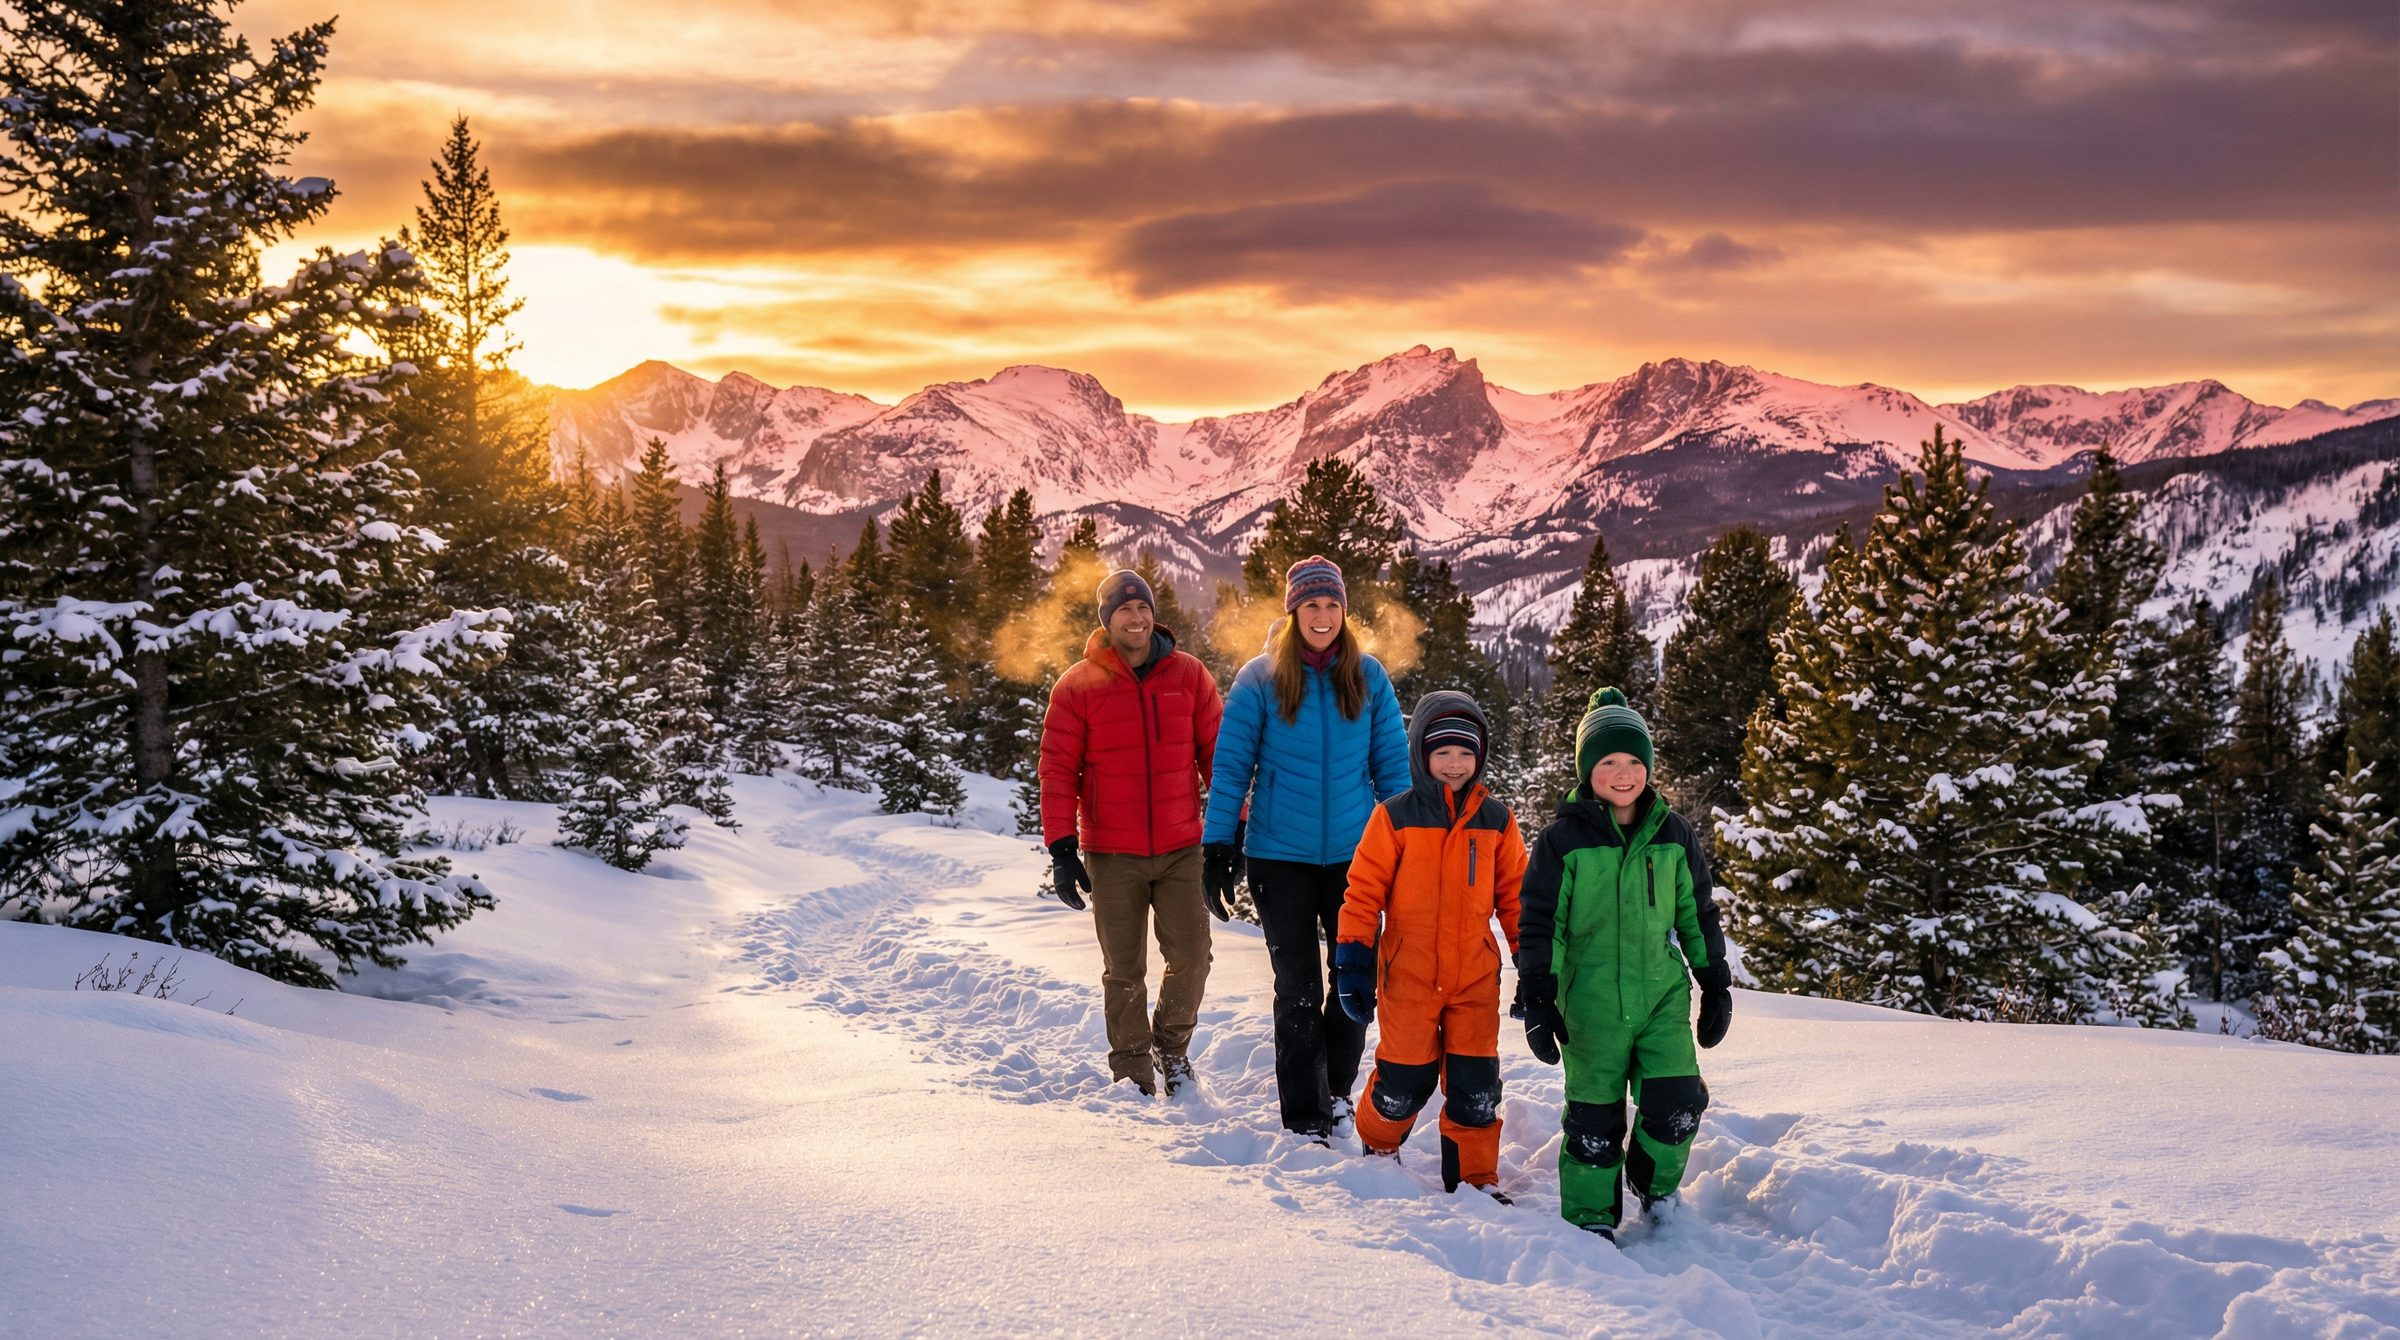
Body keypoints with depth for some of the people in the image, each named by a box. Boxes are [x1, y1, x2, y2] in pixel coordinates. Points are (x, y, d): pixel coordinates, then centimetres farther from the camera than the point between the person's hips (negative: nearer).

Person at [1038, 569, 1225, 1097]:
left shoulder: (1189, 676, 3)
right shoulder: (1078, 686, -2)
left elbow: (1216, 753, 8)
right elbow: (1058, 771, -2)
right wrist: (1062, 851, -7)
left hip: (1181, 849, 1)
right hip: (1111, 856, -1)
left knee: (1191, 957, -2)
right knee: (1124, 972, 6)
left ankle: (1172, 1045, 24)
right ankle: (1133, 1074, 20)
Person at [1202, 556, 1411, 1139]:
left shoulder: (1368, 677, 2)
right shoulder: (1261, 679, -5)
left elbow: (1392, 764, 7)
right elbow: (1231, 765, -3)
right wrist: (1218, 848, -8)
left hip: (1352, 853, 2)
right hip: (1280, 856, -2)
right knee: (1299, 989, 2)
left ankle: (1336, 1087, 32)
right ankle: (1304, 1119, 11)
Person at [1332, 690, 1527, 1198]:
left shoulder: (1496, 822, 6)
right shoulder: (1395, 817, -3)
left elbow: (1515, 895, 12)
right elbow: (1364, 890, -3)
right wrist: (1352, 958, -6)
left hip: (1475, 977, 2)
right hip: (1408, 975, -2)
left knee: (1475, 1084, 2)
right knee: (1405, 1079, 5)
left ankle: (1475, 1177, 16)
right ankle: (1377, 1146, 33)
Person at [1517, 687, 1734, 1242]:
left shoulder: (1672, 834, 7)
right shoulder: (1563, 839, -3)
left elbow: (1698, 914, 16)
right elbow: (1539, 924, -2)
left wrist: (1716, 985, 15)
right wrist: (1537, 998, -7)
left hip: (1663, 995, 2)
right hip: (1591, 1004, -2)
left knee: (1679, 1103, -8)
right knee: (1594, 1118, 4)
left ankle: (1656, 1185, 20)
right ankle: (1590, 1218, 21)